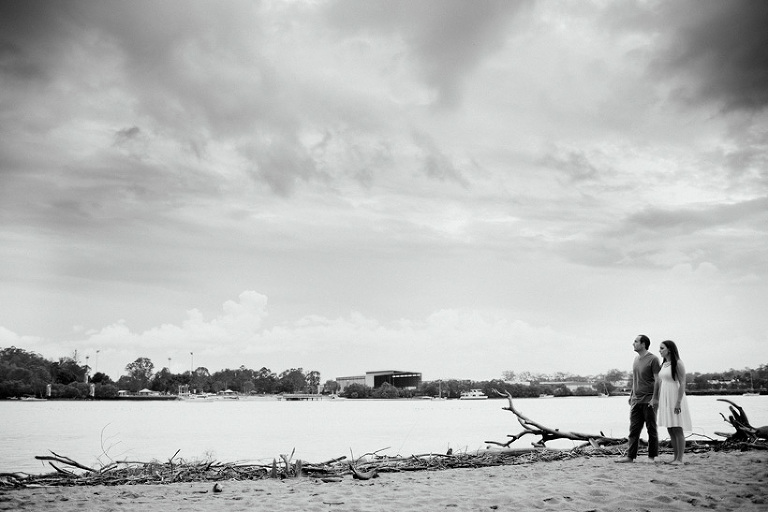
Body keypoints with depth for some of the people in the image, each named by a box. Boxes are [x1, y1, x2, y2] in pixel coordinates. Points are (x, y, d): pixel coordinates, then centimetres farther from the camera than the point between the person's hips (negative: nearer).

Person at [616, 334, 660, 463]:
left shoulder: (653, 359, -9)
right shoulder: (636, 359, 14)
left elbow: (657, 380, -13)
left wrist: (655, 398, -18)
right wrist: (631, 395, 20)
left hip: (649, 401, -7)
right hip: (636, 400, 7)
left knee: (651, 429, 4)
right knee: (633, 429, 3)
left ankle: (652, 456, 11)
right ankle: (630, 456, 4)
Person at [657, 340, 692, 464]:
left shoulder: (678, 364, -9)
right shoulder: (663, 364, 13)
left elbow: (682, 384, -14)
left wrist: (678, 402, -21)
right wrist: (658, 401, 15)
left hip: (675, 398, -8)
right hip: (665, 399, 8)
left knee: (678, 430, -6)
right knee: (671, 431, 9)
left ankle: (680, 459, -3)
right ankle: (675, 458, 14)